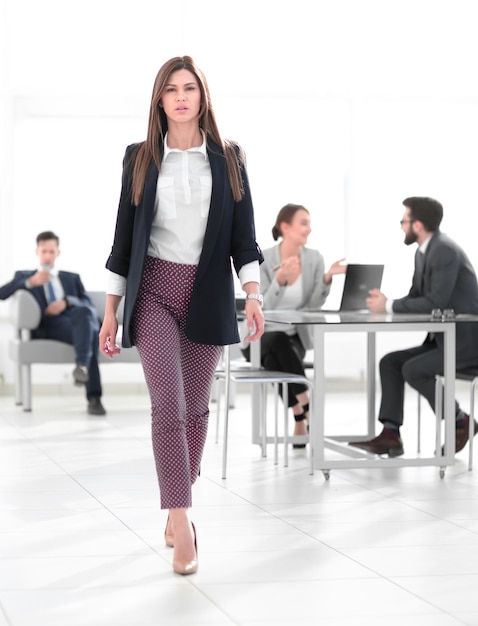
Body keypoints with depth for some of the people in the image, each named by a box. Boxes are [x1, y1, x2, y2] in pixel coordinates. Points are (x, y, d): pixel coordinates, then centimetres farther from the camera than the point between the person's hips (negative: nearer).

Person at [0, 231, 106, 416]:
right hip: (49, 325, -2)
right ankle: (94, 397, -49)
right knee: (89, 334, -38)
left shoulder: (72, 278, 34)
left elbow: (88, 303, 15)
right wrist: (31, 282, -10)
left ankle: (82, 365, -57)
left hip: (76, 317, 3)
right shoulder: (24, 276, 27)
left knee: (83, 313, -40)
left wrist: (67, 302, -8)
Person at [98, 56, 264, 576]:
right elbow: (124, 237, 6)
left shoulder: (227, 160, 7)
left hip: (207, 294, 2)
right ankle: (182, 525, -17)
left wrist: (252, 293, -9)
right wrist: (110, 312, 4)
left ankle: (177, 510, 23)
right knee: (168, 405, -13)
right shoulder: (140, 160, 5)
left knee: (195, 408, 7)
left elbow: (243, 233, 4)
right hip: (153, 291, -2)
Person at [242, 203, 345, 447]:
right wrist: (280, 279, -34)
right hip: (260, 336, -2)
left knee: (276, 361, -33)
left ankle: (300, 421, -25)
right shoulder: (263, 259, -12)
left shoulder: (314, 258, -1)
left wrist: (327, 278, -21)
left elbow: (314, 305, -6)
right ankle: (307, 412, -31)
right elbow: (263, 307, -19)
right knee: (278, 342, -38)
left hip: (294, 337, 2)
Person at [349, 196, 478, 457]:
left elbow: (435, 302, -27)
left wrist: (389, 306, -19)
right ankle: (390, 435, -4)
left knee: (413, 369, -22)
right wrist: (386, 304, -6)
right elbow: (415, 298, 14)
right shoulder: (422, 253, 11)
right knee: (390, 362, 2)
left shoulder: (445, 251, -20)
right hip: (442, 338, 10)